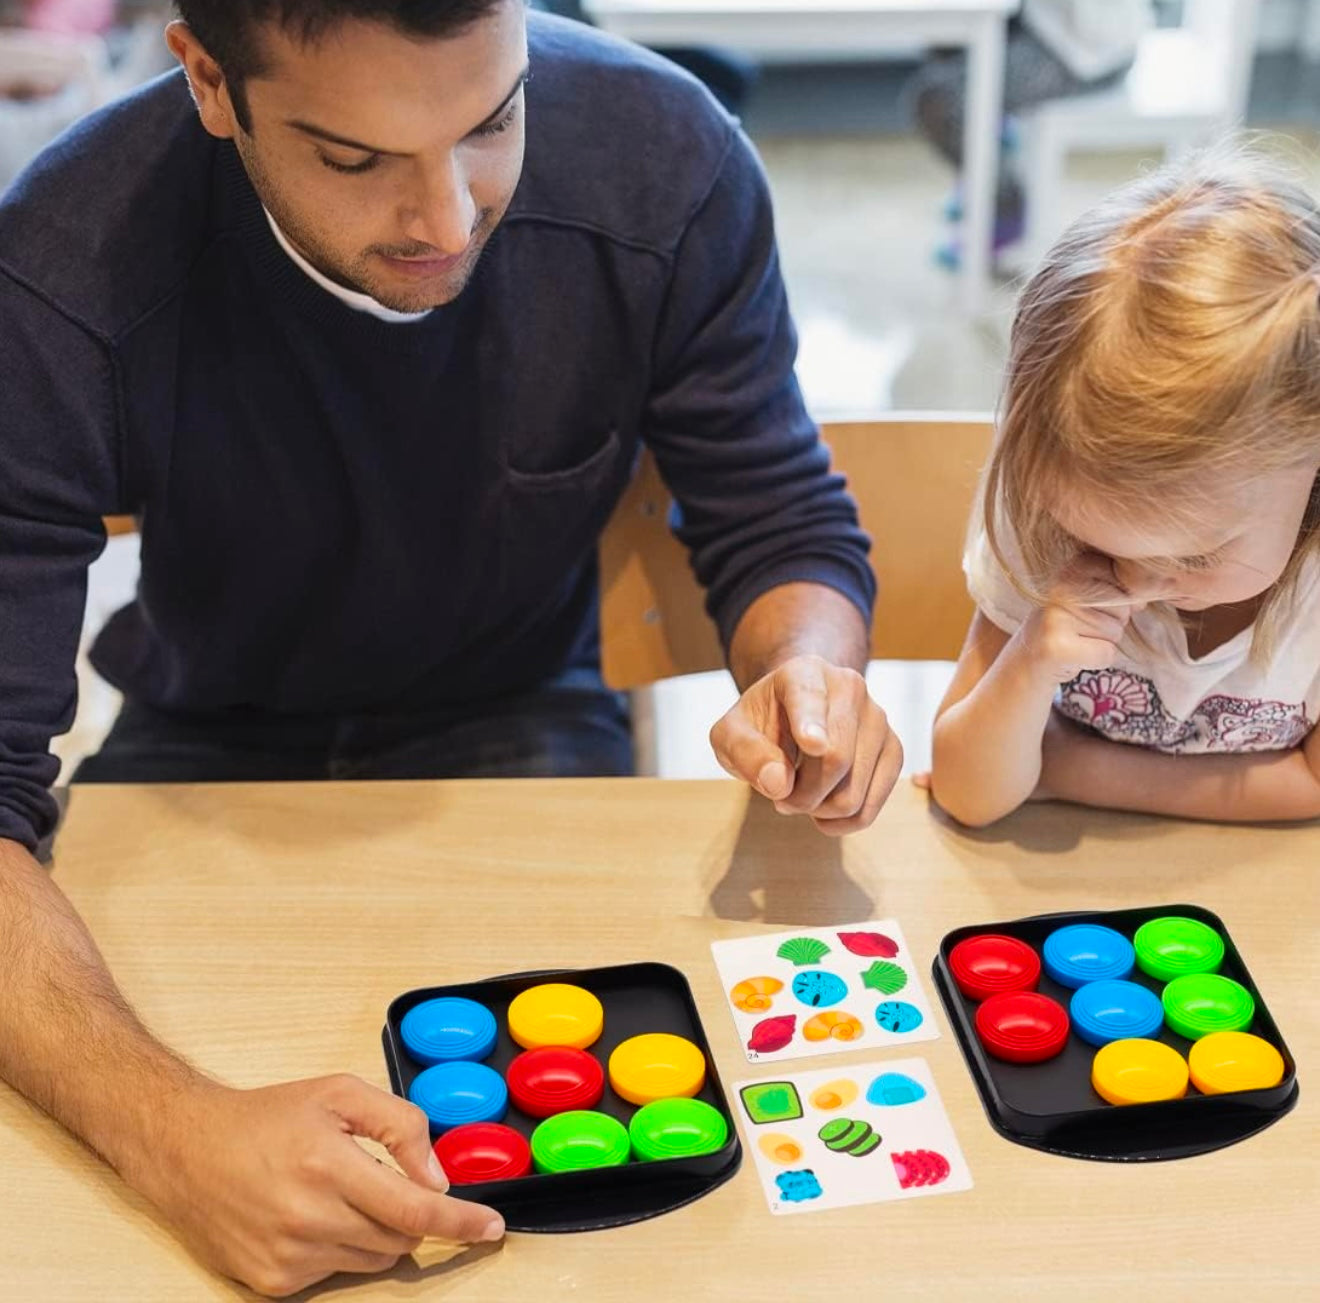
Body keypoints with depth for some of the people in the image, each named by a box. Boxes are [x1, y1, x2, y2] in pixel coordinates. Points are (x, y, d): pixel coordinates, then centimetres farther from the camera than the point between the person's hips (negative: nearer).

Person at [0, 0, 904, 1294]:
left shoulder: (665, 166, -23)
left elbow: (782, 526, -9)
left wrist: (808, 669, -34)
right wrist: (171, 1129, -49)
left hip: (518, 722, 1)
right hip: (206, 743, 0)